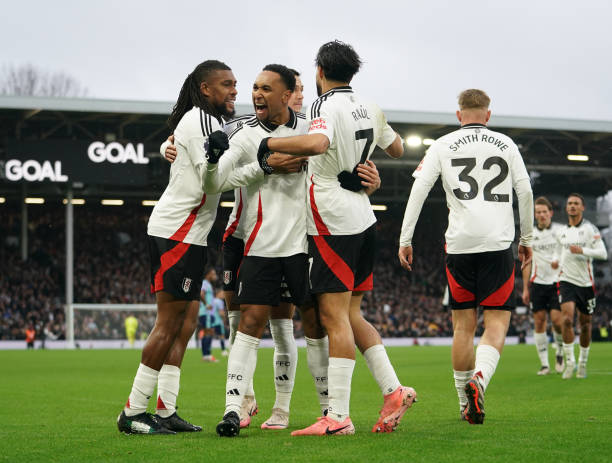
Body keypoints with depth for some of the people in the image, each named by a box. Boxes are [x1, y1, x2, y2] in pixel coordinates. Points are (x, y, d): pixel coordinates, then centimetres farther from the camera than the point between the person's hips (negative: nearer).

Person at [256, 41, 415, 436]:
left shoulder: (327, 107, -13)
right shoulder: (369, 109, 11)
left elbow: (317, 143, -35)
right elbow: (397, 149, 27)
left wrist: (270, 144, -23)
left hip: (334, 223, -8)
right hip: (364, 218, 8)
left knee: (334, 315, -7)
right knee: (350, 314, 15)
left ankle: (338, 416, -8)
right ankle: (394, 391, 8)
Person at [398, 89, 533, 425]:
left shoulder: (443, 146, 7)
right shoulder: (505, 144, 10)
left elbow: (419, 189, -1)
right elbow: (525, 191, 10)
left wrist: (405, 240, 2)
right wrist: (526, 238, 22)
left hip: (459, 245, 1)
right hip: (498, 243, 0)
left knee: (463, 324, 8)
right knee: (497, 321, 0)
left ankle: (466, 404, 11)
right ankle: (480, 376, -28)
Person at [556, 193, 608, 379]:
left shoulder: (590, 229, -3)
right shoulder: (560, 232, 10)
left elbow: (603, 253, -11)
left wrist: (582, 250, -22)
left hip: (586, 282, -1)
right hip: (567, 280, 1)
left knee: (585, 324, 6)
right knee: (567, 318, -19)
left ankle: (583, 363, 24)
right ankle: (569, 362, -14)